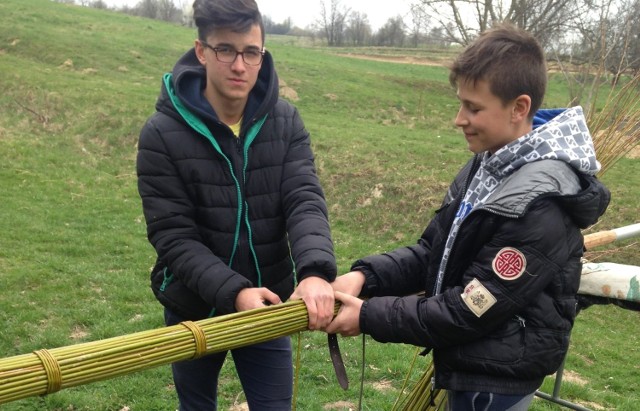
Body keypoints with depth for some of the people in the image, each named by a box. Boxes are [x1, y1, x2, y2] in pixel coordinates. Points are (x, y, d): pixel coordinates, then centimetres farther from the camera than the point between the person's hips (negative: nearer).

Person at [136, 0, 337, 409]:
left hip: (268, 304, 1)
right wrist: (233, 291, -33)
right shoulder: (162, 133, -15)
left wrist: (316, 271, -36)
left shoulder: (286, 122, -6)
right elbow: (174, 237, -19)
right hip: (194, 309, -1)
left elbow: (305, 202, -17)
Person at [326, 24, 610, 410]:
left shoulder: (539, 209, -28)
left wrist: (368, 316, -19)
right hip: (467, 364, 8)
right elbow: (432, 253, 4)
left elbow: (466, 313, -24)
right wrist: (366, 275, -11)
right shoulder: (487, 165, 0)